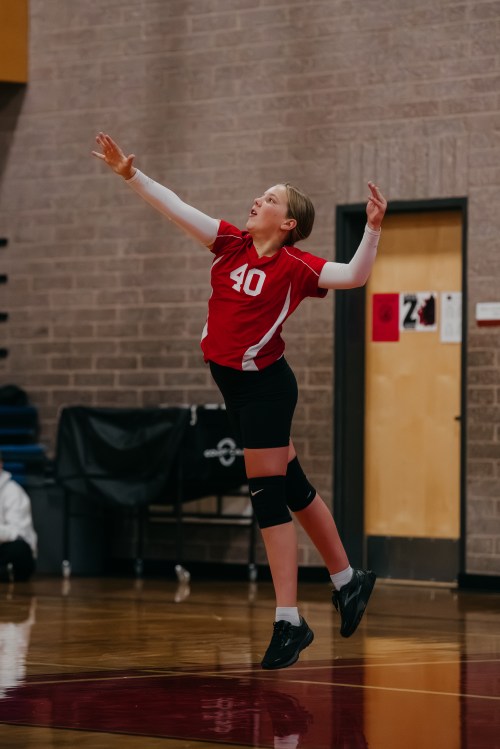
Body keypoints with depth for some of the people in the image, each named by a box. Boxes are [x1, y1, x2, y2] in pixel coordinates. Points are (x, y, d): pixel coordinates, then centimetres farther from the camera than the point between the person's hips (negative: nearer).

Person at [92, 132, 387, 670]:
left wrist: (372, 227, -34)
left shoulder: (296, 265, -13)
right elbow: (178, 210, 0)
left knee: (267, 495, -8)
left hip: (264, 385, -7)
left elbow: (353, 276, -24)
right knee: (292, 488, 17)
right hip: (233, 382, 7)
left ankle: (288, 623, -4)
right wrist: (130, 174, -6)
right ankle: (348, 580, 32)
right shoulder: (233, 243, 3)